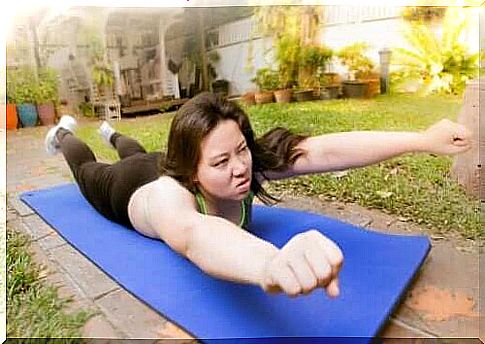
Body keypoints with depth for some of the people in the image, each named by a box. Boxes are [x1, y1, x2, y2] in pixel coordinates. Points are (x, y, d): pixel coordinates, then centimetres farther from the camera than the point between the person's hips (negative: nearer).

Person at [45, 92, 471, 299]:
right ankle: (64, 133, 59)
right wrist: (271, 265, -92)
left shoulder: (251, 162, -41)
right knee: (87, 168, 30)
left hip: (168, 167, 4)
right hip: (128, 189, -3)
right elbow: (193, 234, -74)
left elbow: (325, 149, -50)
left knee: (139, 153, 37)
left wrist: (424, 139, -59)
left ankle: (112, 133, 68)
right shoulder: (167, 194, -52)